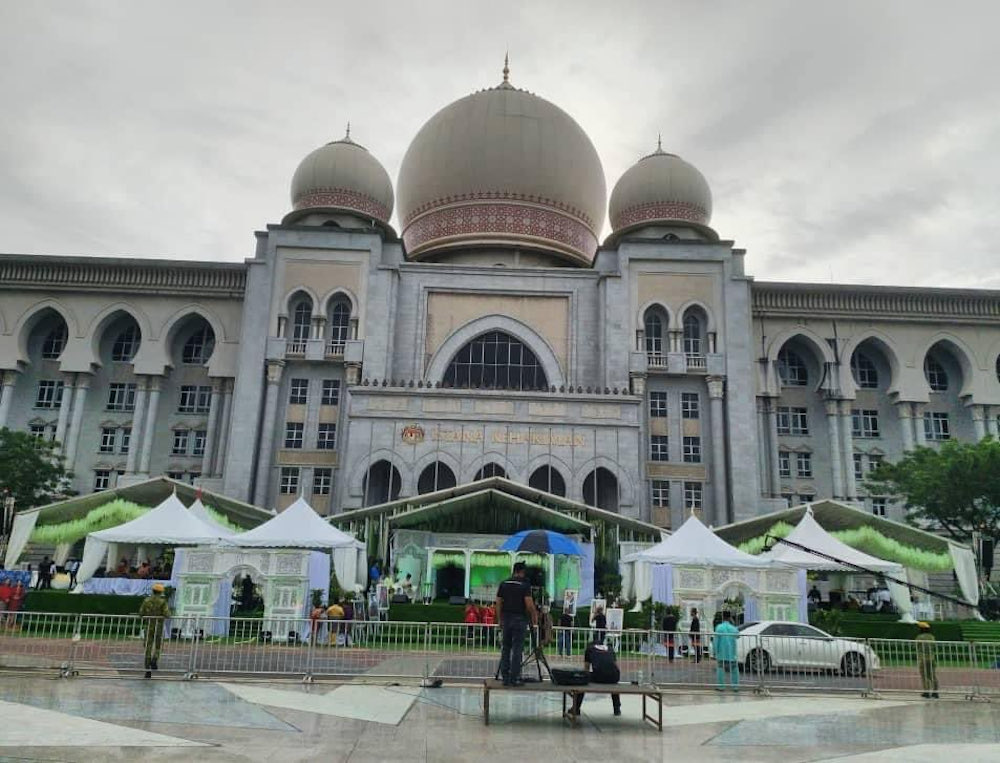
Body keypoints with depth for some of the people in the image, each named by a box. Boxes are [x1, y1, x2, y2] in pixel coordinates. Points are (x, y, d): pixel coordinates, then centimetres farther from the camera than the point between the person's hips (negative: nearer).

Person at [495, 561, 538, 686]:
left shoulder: (504, 584, 8)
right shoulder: (524, 585, -6)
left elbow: (498, 604, 8)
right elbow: (529, 604, -13)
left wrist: (500, 620, 15)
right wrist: (535, 618, 0)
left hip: (506, 619, 4)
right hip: (519, 620, -4)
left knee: (505, 649, 9)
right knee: (517, 650, -1)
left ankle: (505, 678, 10)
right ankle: (515, 679, -1)